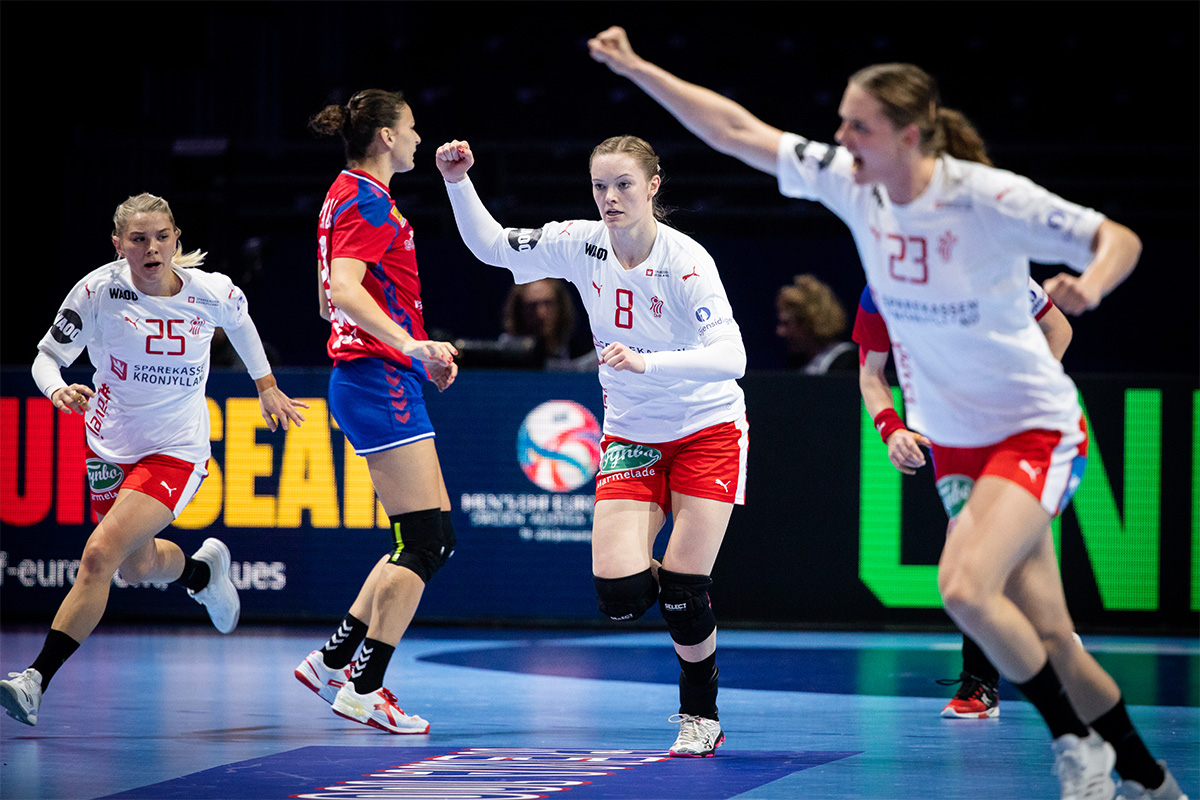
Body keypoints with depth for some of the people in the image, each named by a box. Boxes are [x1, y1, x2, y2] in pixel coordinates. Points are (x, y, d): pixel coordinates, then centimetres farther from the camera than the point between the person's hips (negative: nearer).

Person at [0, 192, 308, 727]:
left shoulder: (212, 292, -12)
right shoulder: (99, 289, -15)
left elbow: (241, 321, 13)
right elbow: (47, 356, -7)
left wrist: (267, 387, 22)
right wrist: (59, 389, -30)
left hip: (176, 451, -3)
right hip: (111, 443, 3)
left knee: (101, 553, -21)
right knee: (138, 567, 19)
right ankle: (202, 570, 56)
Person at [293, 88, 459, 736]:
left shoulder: (347, 195, 19)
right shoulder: (367, 200, -12)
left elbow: (330, 302, 25)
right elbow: (343, 289, -26)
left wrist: (416, 353, 29)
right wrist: (410, 345, -35)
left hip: (367, 379, 10)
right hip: (381, 381, -10)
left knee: (432, 539, 11)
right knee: (424, 540, -9)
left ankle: (333, 661, 13)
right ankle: (363, 690, -6)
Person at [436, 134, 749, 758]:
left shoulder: (685, 262, -23)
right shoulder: (583, 245, -9)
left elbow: (730, 357, -32)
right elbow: (491, 245, 2)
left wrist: (646, 361, -45)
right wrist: (458, 182, -13)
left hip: (706, 429, -4)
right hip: (630, 436, 4)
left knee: (683, 594, -9)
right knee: (619, 593, -13)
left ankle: (700, 717, 16)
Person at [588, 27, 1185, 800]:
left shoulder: (990, 199, -21)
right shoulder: (851, 183, -6)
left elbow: (1121, 240, -15)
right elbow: (738, 131, 1)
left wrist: (1090, 285, -36)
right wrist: (638, 70, -1)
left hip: (1034, 430, -6)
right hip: (955, 441, 6)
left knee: (964, 587, -26)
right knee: (1047, 640, 7)